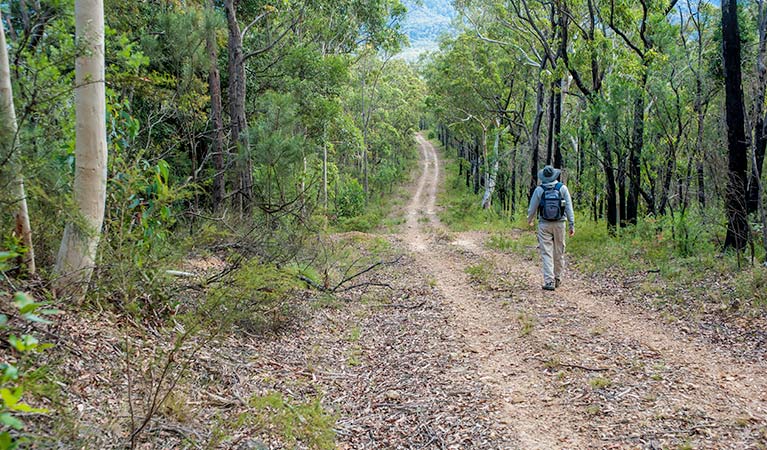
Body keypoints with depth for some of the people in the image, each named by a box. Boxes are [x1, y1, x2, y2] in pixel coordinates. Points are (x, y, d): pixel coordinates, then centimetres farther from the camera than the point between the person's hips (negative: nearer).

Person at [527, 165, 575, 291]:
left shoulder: (539, 190, -4)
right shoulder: (562, 188, -2)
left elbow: (532, 208, 3)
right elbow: (569, 207, -4)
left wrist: (529, 220, 22)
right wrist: (572, 225, 1)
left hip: (544, 225, -1)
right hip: (559, 224, 1)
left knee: (546, 253, -1)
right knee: (559, 252, 14)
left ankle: (549, 281, -8)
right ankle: (557, 278, 25)